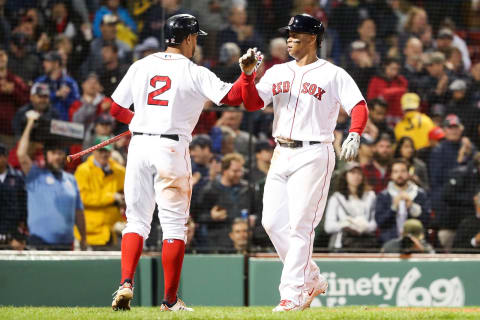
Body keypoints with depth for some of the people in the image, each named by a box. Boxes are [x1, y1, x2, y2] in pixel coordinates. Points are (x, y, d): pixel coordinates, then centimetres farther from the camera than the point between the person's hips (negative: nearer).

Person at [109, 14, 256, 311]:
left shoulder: (140, 66, 10)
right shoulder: (194, 73, -2)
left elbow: (116, 109, 14)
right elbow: (232, 96, -12)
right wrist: (247, 72, 0)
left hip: (139, 144, 4)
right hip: (172, 148, -4)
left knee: (137, 220, 9)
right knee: (175, 225, 3)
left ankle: (126, 283, -10)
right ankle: (170, 299, 3)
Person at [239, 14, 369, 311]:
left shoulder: (333, 75, -2)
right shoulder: (277, 72, 14)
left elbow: (359, 107, -11)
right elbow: (252, 103, 5)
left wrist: (354, 135, -29)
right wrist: (248, 74, -11)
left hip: (314, 155, -6)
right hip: (282, 154, 6)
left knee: (300, 225, -10)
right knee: (273, 221, 2)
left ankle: (293, 293, -8)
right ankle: (312, 279, 17)